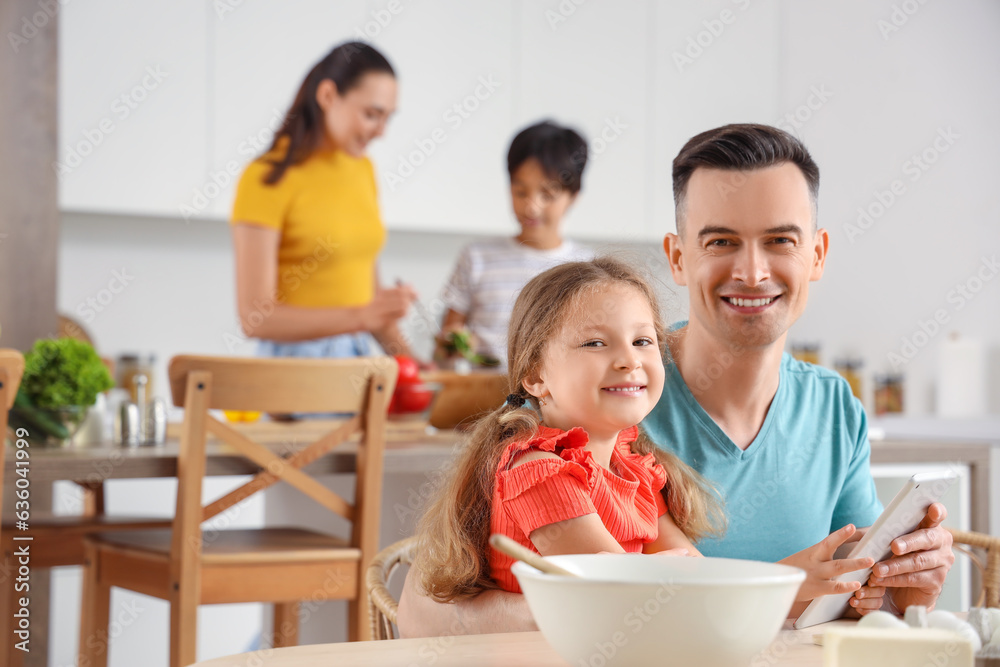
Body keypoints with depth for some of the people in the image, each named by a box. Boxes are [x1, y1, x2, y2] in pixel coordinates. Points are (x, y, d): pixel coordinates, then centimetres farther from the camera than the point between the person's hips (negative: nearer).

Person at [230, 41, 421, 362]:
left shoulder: (363, 171, 13)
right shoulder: (266, 179, -8)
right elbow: (255, 318, -13)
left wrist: (405, 357, 5)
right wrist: (359, 317, -22)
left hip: (360, 357, 6)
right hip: (295, 360, -6)